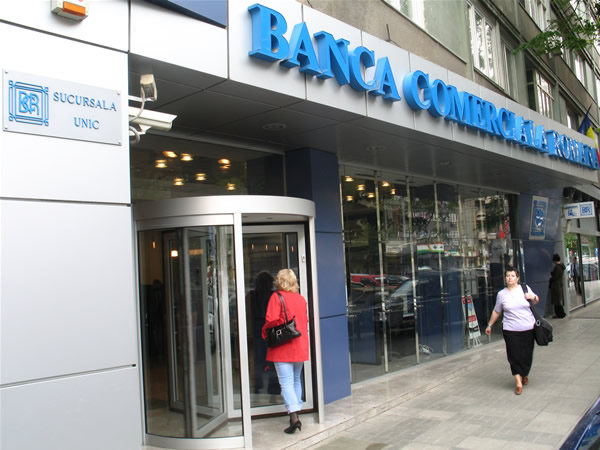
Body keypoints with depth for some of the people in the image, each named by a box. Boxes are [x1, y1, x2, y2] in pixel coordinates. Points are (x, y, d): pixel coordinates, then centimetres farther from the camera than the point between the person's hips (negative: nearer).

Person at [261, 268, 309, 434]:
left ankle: (293, 416, -16)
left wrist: (265, 333, 1)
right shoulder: (301, 299, 9)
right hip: (300, 347, 6)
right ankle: (297, 409, 22)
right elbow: (306, 321, 13)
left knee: (286, 383, -6)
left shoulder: (276, 297, -9)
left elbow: (271, 320, -16)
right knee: (296, 380, 17)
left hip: (283, 348, -6)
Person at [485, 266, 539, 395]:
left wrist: (533, 297, -4)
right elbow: (496, 311, 13)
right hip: (511, 330, -1)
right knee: (514, 356, -7)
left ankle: (524, 374, 36)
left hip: (528, 328, 1)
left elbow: (535, 302, 19)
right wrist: (490, 325, 16)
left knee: (527, 354, 9)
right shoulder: (501, 294, 2)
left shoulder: (525, 288, 4)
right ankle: (519, 382, 0)